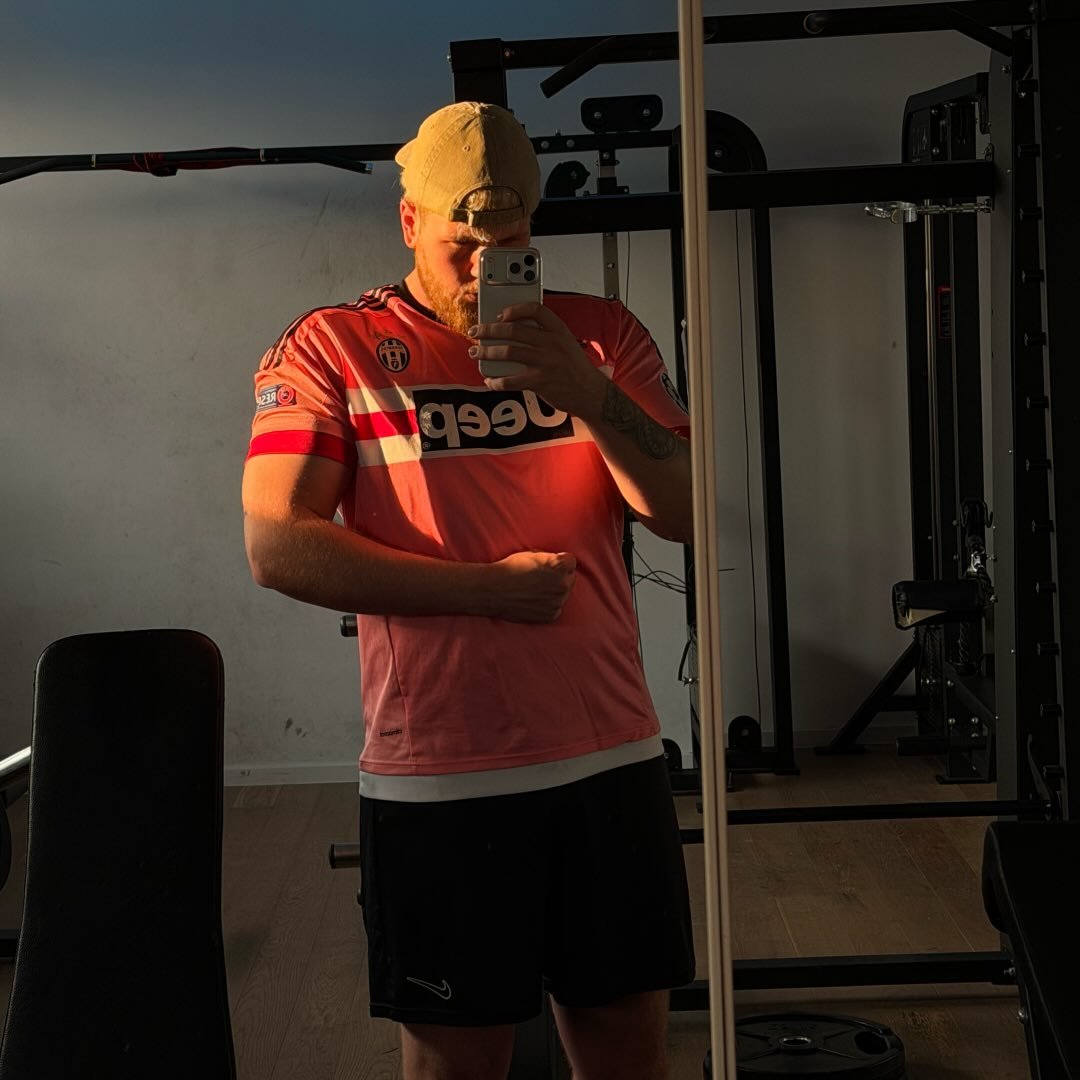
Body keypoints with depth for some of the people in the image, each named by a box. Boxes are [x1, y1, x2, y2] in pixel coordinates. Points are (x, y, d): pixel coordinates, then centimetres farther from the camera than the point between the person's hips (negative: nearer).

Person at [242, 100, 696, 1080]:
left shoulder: (602, 335, 9)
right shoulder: (330, 349, -1)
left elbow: (685, 511, 2)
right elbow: (279, 547, -11)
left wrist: (585, 391, -15)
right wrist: (491, 588, -12)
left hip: (612, 759, 3)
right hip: (437, 779, -3)